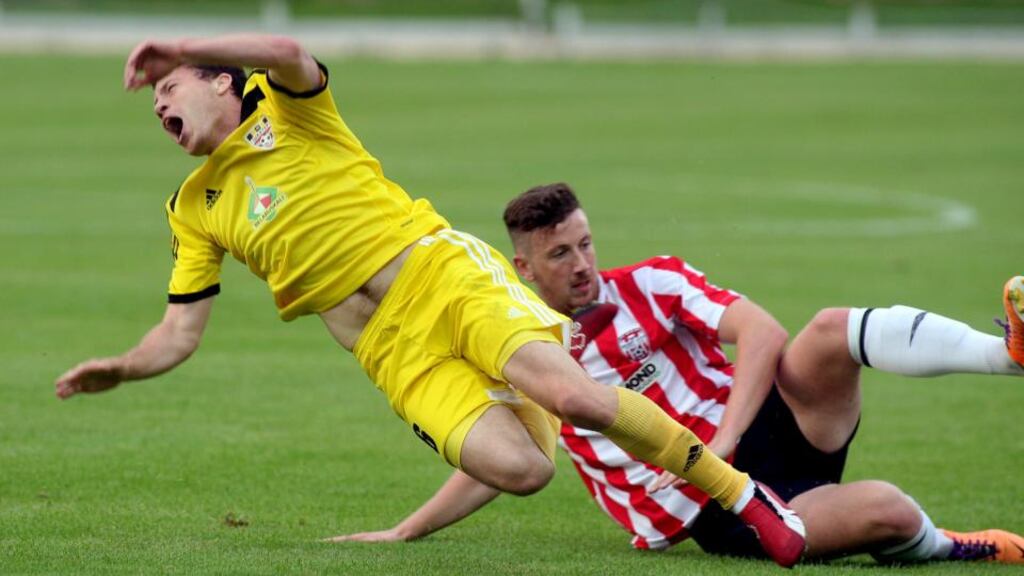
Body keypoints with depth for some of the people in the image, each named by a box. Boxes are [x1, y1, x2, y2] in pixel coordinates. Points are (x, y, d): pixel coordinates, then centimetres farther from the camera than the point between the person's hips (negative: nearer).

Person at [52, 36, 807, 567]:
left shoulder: (285, 109, 8)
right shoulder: (194, 210, 19)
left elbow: (287, 52, -17)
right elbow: (181, 331, 15)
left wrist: (179, 49, -15)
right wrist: (123, 369, -3)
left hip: (443, 272, -3)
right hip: (392, 353, 3)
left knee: (568, 392, -28)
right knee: (516, 468, -24)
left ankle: (741, 492, -11)